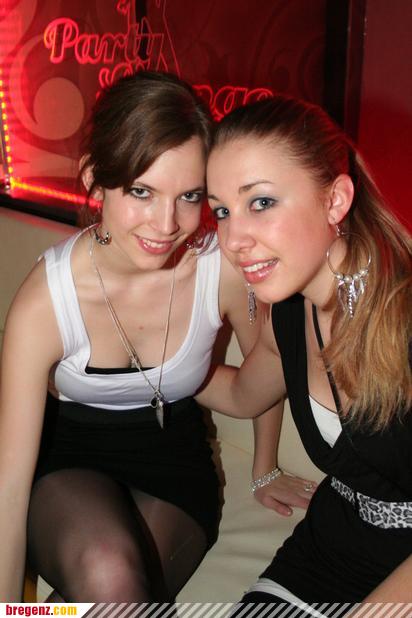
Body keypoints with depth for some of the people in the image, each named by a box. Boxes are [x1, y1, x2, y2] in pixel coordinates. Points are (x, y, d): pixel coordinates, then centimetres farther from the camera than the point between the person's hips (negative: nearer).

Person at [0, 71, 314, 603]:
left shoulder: (224, 268, -21)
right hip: (67, 460, -1)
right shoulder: (44, 300, -25)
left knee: (115, 594, -24)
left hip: (173, 459, 2)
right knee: (108, 577, -32)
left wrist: (264, 471, 15)